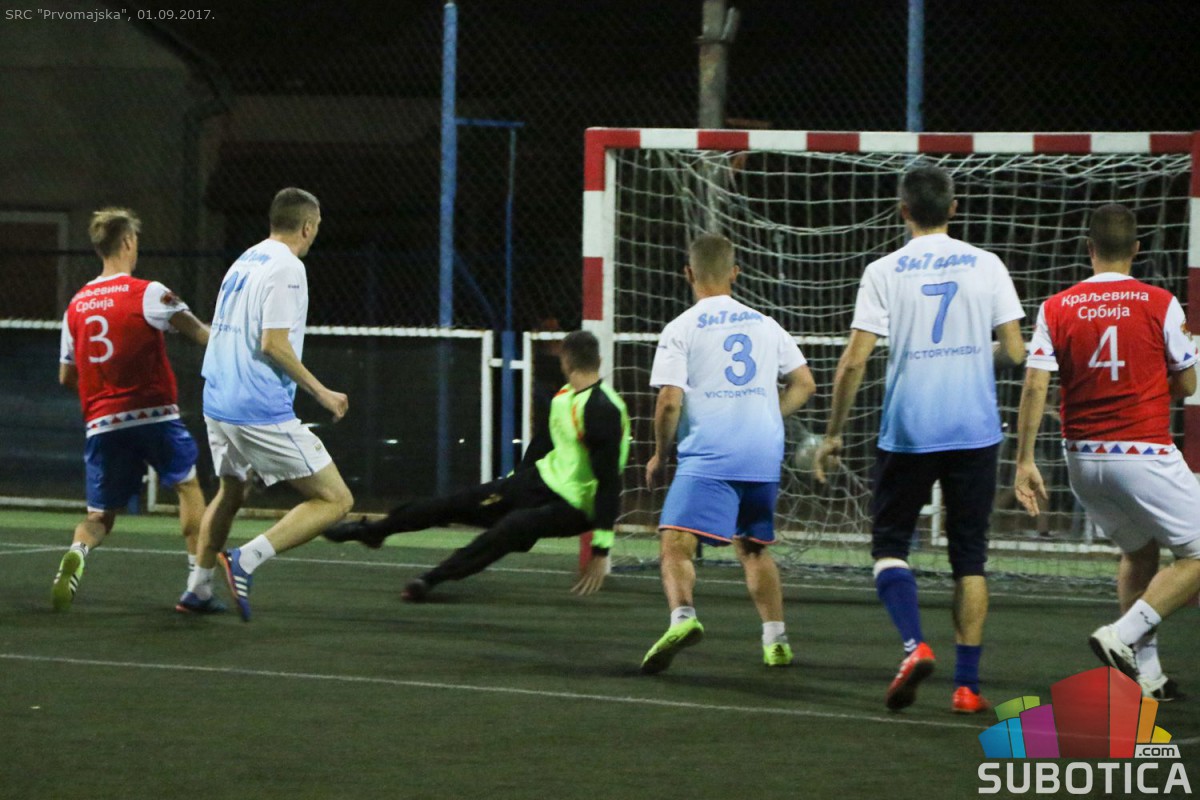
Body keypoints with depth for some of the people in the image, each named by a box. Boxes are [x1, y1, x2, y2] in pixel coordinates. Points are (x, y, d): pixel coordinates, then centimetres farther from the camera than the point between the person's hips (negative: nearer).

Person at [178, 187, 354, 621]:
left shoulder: (244, 262, 15)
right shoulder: (287, 268, -11)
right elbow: (274, 343, -19)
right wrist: (321, 392, -12)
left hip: (218, 404, 9)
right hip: (263, 412, -9)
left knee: (230, 492, 31)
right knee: (335, 500, -5)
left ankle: (198, 586, 32)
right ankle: (247, 558, -16)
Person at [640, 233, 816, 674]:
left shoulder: (681, 329, 0)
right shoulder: (765, 325, 15)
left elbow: (670, 400, -8)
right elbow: (803, 383, 16)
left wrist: (659, 456, 5)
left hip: (708, 456, -5)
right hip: (765, 456, 5)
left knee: (676, 543, -14)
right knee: (753, 547, 23)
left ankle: (682, 614, -41)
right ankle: (776, 639, 21)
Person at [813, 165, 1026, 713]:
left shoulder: (885, 272, -3)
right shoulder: (986, 266, 1)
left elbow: (854, 362, -6)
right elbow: (1014, 351, 0)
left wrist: (833, 435, 3)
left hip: (907, 434, -1)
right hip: (975, 431, 2)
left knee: (889, 545, 10)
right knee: (969, 557, 9)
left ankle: (915, 643, -15)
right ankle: (967, 684, 4)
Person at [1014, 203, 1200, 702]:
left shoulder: (1056, 309, 1)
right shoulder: (1160, 305, -5)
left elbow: (1034, 387, -5)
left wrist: (1024, 462, -2)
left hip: (1082, 457, 5)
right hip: (1144, 453, -5)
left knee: (1139, 553, 23)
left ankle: (1145, 672, 17)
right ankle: (1124, 636, -14)